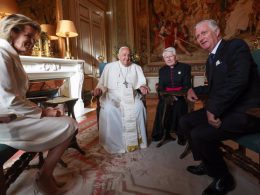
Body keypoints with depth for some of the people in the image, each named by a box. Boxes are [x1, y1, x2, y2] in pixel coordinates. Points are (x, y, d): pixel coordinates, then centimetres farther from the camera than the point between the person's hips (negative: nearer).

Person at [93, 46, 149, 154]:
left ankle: (136, 139, -13)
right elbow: (102, 82, 8)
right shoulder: (109, 67, 11)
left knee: (139, 107, -29)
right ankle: (113, 142, -16)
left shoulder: (136, 67, 15)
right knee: (109, 109, -32)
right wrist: (98, 88, -13)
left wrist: (142, 87, -13)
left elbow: (141, 82, 10)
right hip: (113, 96, -1)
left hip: (131, 96, 1)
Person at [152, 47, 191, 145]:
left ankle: (181, 135, -13)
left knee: (179, 105, -31)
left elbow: (187, 86, -4)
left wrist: (177, 96, -22)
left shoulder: (185, 67, 4)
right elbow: (161, 87, 8)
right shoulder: (162, 70, 15)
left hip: (180, 96, -2)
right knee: (162, 106, -27)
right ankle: (161, 133, -11)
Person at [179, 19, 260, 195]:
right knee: (185, 122, 8)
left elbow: (238, 80, -24)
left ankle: (223, 178, 3)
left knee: (199, 134, -24)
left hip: (245, 111, -9)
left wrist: (214, 110, -24)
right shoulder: (211, 59, 17)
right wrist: (195, 90, 7)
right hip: (222, 109, 9)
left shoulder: (236, 46, -9)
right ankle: (207, 164, 22)